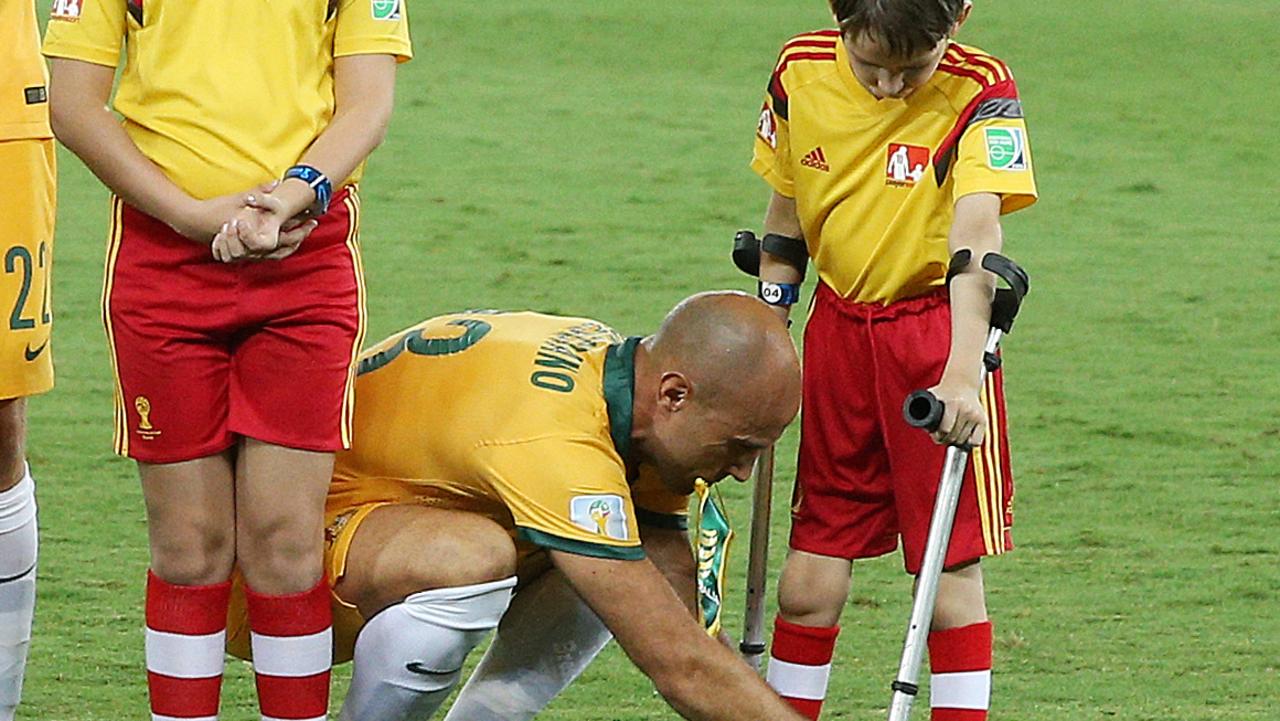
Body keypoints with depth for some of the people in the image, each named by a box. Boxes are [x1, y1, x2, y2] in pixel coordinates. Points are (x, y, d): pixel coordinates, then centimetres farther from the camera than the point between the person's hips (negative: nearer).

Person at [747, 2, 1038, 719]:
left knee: (950, 562, -4)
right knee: (812, 566, 4)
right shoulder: (801, 72, -3)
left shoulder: (980, 94, -16)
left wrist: (962, 371, -39)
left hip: (938, 325, -4)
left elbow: (975, 236, -29)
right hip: (838, 328, 4)